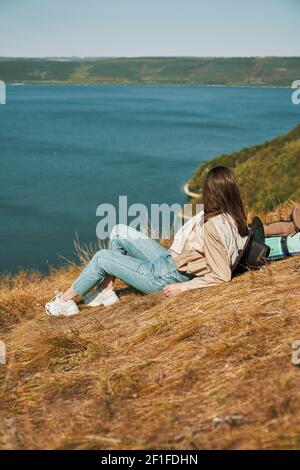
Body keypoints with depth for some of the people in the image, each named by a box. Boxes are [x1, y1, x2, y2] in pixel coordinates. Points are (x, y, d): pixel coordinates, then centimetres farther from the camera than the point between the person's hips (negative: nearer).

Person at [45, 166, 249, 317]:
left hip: (166, 278, -9)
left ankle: (66, 300, 19)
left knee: (102, 258, -1)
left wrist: (183, 287, -21)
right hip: (169, 261, 9)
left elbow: (222, 275, -29)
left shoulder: (213, 225, -29)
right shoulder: (235, 217, -4)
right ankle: (106, 291, 17)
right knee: (119, 232, 11)